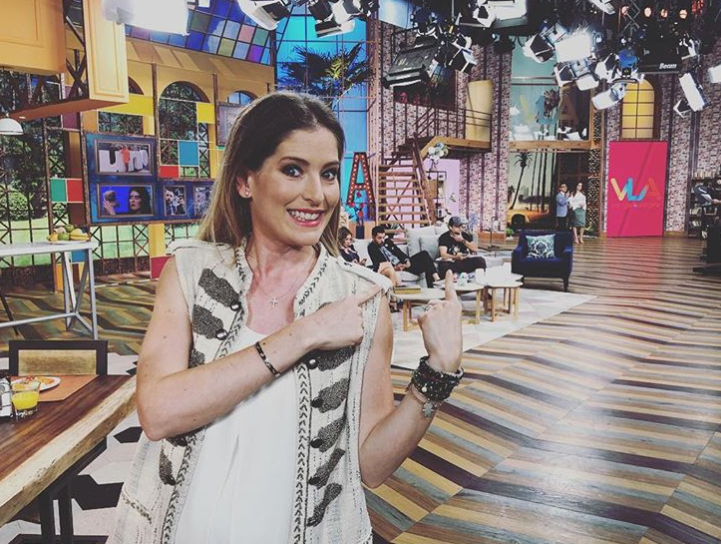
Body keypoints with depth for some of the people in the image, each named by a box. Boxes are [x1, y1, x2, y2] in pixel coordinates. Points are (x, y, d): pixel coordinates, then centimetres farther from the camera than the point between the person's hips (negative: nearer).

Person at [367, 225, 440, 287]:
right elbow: (377, 265, -13)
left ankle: (436, 277, -23)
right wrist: (394, 268, -27)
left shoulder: (388, 241, 17)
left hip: (404, 263, 7)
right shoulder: (371, 248, -3)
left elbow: (399, 252, 12)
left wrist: (407, 261, -10)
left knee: (424, 254, -13)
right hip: (393, 268, -7)